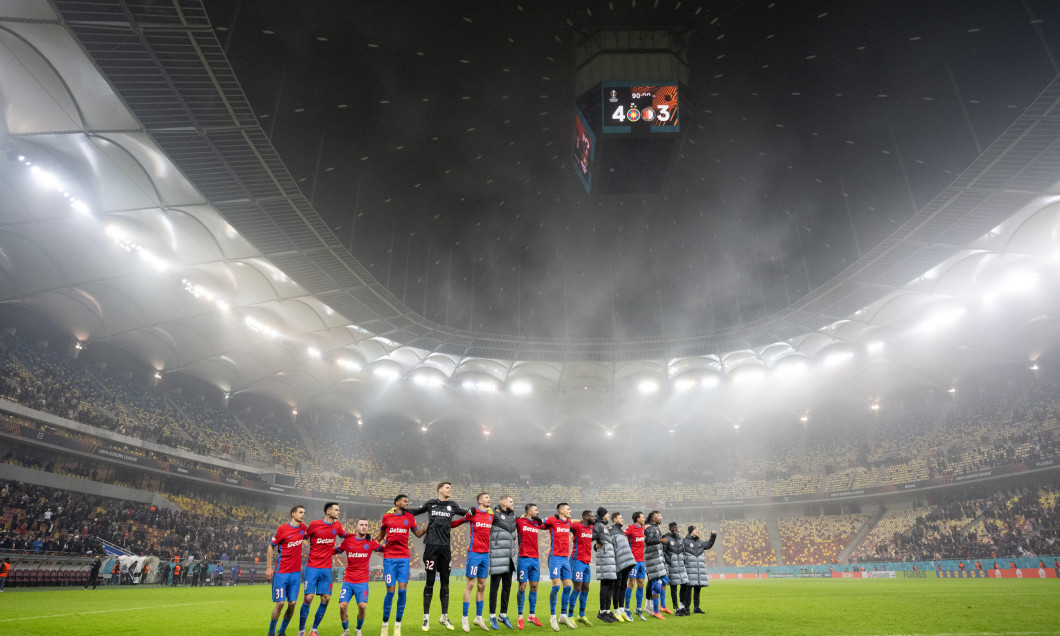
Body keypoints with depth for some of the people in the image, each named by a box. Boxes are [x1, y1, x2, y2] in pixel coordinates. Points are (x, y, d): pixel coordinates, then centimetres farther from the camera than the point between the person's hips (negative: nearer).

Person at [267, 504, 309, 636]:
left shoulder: (303, 528, 5)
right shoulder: (282, 529, -9)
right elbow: (271, 547, -1)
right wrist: (269, 567, -3)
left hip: (296, 572, 4)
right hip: (281, 572, -4)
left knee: (292, 604, 3)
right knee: (280, 603, -5)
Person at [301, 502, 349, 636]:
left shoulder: (337, 525, 3)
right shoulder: (314, 524, -9)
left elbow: (346, 537, 19)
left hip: (327, 568, 4)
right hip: (312, 567, -4)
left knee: (326, 599, 1)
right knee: (308, 598, -6)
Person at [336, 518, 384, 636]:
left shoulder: (371, 542, 0)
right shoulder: (348, 540, 1)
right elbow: (335, 551, 12)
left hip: (362, 581, -1)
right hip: (348, 580, 1)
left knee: (363, 606, -15)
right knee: (343, 605, -11)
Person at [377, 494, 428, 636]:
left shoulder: (410, 517, 9)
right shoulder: (387, 517, 5)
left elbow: (418, 533, 16)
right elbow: (381, 536, 18)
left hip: (404, 558, 1)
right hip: (389, 558, -1)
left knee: (402, 591, -5)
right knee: (390, 591, -3)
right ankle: (385, 624, 15)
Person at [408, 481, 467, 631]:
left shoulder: (452, 505, 9)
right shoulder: (431, 504, 5)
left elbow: (465, 513, 20)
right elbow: (415, 511, 17)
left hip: (445, 547, 2)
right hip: (432, 546, -2)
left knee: (445, 582, 7)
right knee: (430, 581, -1)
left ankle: (444, 617, 18)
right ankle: (426, 618, 9)